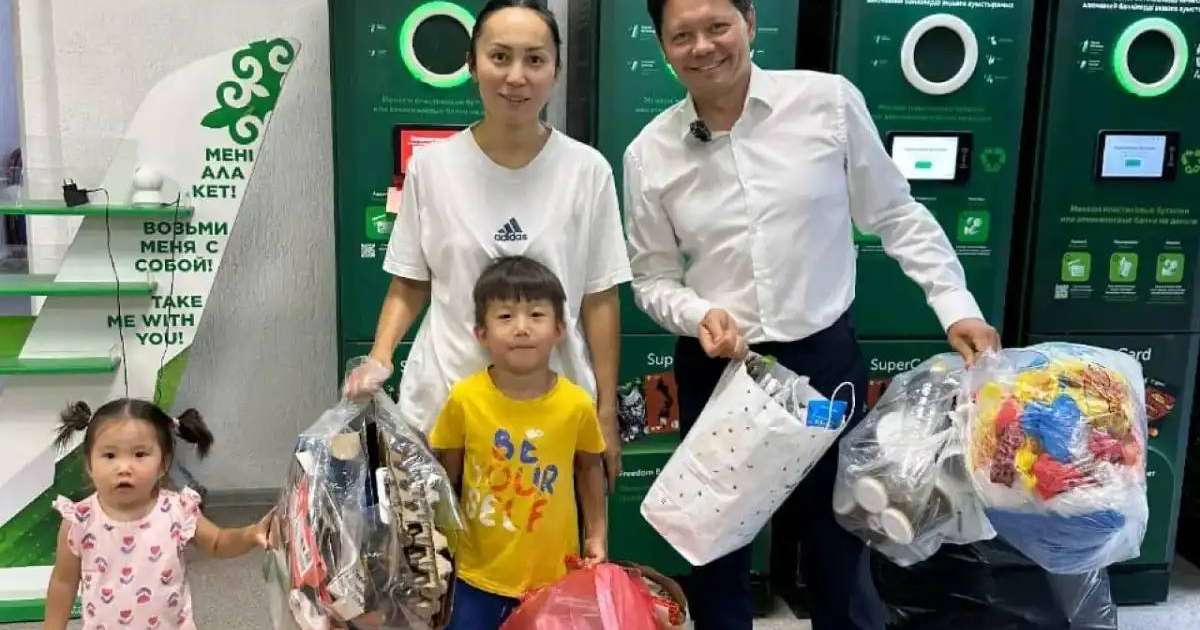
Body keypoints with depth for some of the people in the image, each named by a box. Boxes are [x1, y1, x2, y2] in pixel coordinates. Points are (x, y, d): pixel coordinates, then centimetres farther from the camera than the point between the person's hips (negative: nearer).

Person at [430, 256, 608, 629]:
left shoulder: (576, 404, -15)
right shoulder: (465, 399, -15)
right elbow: (446, 474, 1)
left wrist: (597, 533, 9)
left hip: (555, 573, 0)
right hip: (480, 574, 0)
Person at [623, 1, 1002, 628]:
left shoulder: (830, 100, -7)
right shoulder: (649, 153, -3)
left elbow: (897, 214, 2)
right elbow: (652, 278, 4)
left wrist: (956, 305, -4)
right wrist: (697, 313, -16)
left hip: (825, 357, -1)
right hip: (715, 371, 1)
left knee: (839, 546, 15)